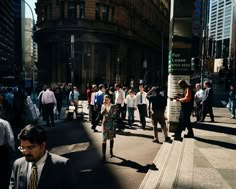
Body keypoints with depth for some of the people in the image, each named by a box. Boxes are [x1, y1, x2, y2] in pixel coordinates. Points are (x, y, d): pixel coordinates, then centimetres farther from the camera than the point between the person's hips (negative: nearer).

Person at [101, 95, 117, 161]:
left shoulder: (113, 106, -3)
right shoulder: (103, 106, 3)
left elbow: (114, 115, -8)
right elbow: (102, 113, -10)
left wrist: (107, 116, -14)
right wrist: (105, 107, -18)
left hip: (111, 123, 0)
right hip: (105, 124, 0)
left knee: (111, 138, 11)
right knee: (104, 139, -4)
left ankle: (111, 151, 28)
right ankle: (103, 154, -3)